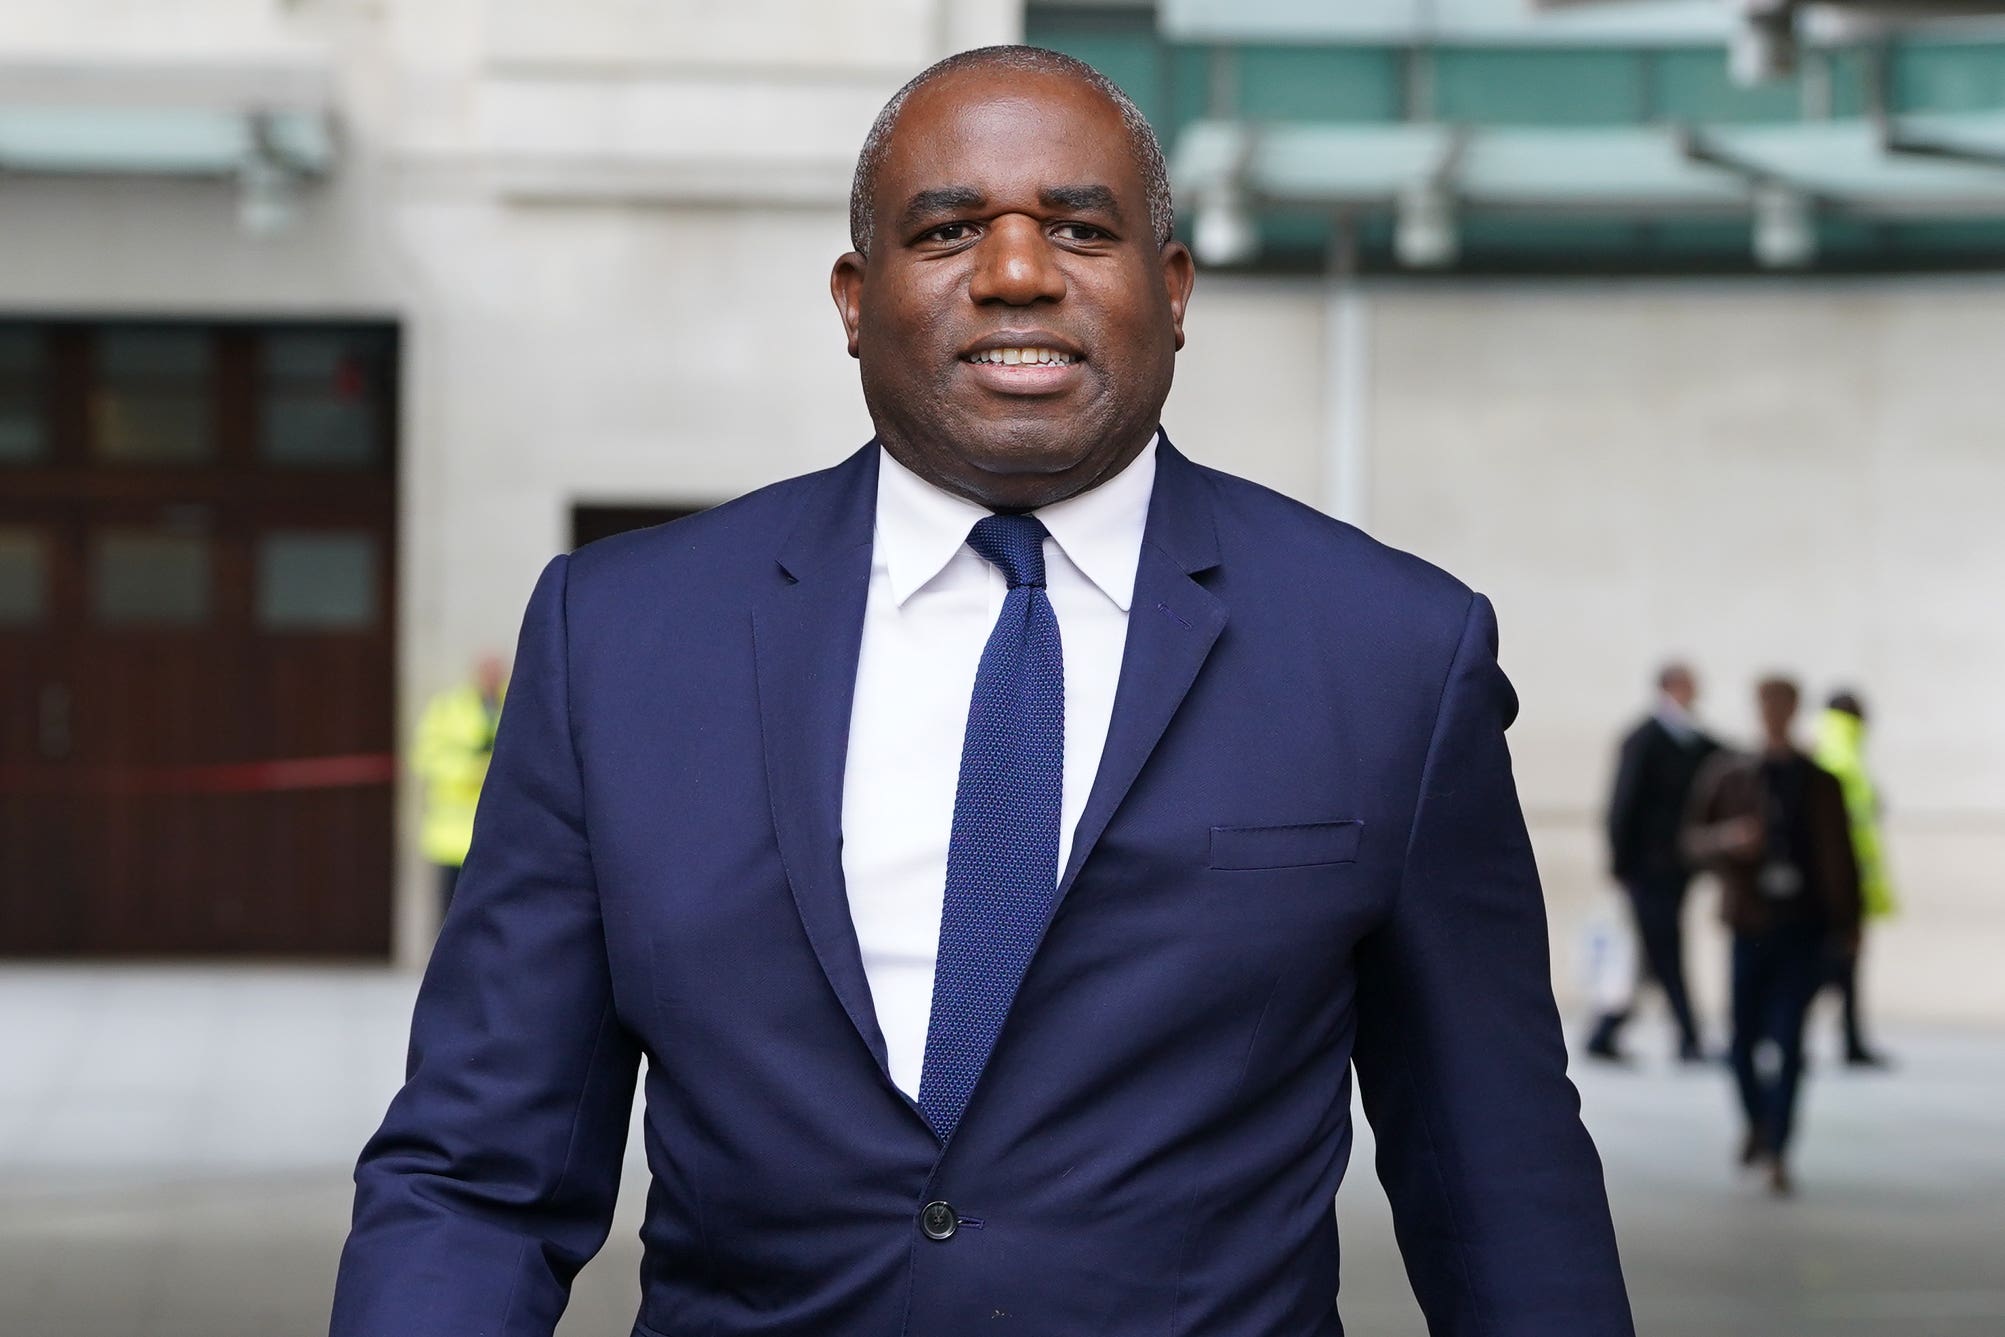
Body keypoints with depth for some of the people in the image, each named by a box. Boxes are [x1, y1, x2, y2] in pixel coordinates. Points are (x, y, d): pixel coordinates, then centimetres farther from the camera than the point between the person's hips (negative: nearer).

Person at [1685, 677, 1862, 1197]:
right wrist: (1728, 838, -14)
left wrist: (1848, 923, 10)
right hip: (1751, 921, 1)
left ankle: (1777, 1153, -7)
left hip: (1805, 925, -1)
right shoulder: (1727, 774, 4)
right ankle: (1757, 1123, 33)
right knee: (1745, 1035, 6)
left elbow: (1840, 856, 10)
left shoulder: (1820, 783, 5)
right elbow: (1694, 838, 8)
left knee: (1789, 1039, -8)